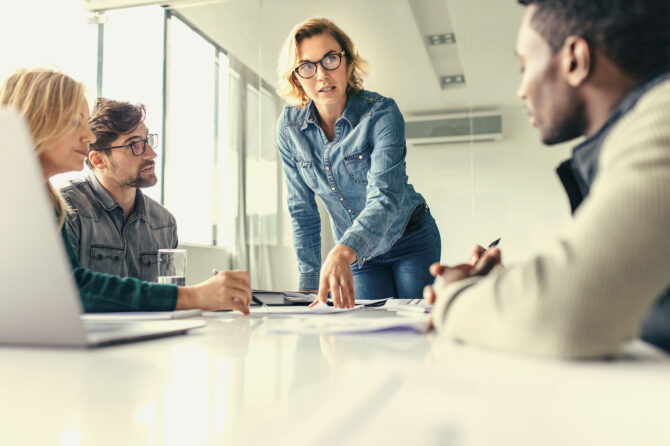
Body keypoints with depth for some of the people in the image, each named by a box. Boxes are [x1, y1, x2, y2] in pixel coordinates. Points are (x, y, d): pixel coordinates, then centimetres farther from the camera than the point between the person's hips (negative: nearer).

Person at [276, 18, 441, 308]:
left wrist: (342, 252, -55)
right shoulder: (289, 126, -11)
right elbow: (302, 210, -6)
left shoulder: (381, 112, -23)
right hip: (358, 254, 3)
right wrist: (310, 283, -10)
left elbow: (385, 196, -37)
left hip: (410, 242, -2)